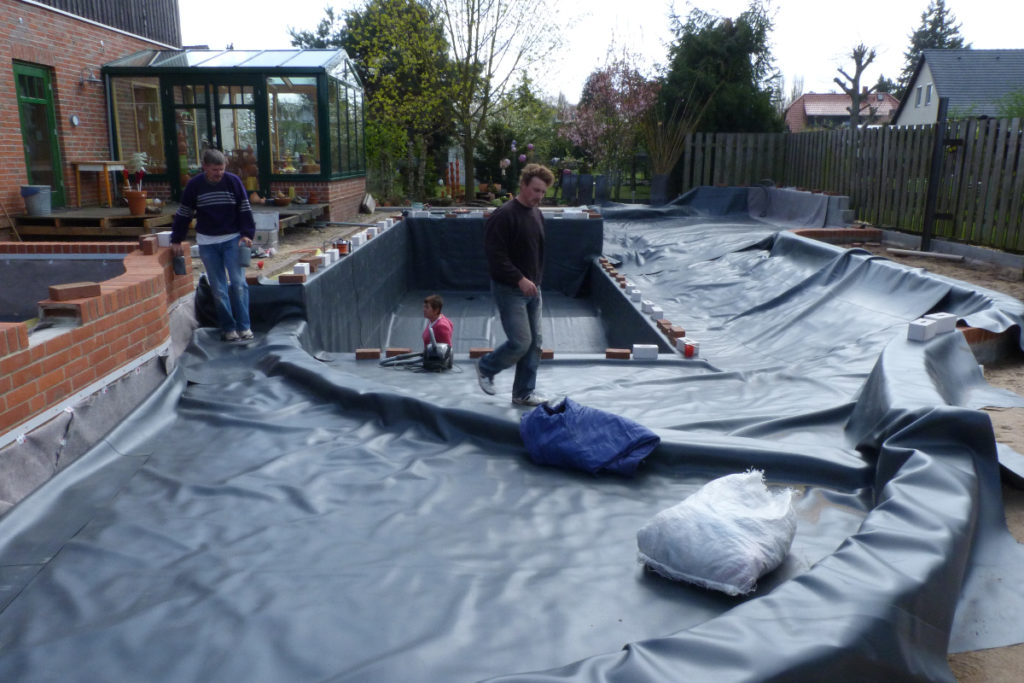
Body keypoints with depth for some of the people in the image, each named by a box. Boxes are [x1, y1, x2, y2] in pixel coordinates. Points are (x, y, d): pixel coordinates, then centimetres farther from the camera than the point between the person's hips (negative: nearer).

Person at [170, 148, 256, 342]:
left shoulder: (233, 181, -3)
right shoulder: (194, 185, -2)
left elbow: (245, 210, 2)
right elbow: (183, 214, 7)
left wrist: (247, 234, -6)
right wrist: (176, 240, 8)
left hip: (232, 240, -1)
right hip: (207, 243, 1)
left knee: (238, 283, -7)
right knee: (218, 288, 3)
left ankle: (243, 326, 1)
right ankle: (228, 328, 11)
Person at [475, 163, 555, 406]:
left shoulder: (537, 215, 12)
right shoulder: (504, 215, -16)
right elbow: (495, 255, -21)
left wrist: (537, 281, 16)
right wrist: (520, 280, -22)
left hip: (532, 288, 8)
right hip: (509, 290, -8)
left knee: (534, 343, 8)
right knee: (521, 342, -9)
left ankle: (524, 393, 19)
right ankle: (486, 367, 17)